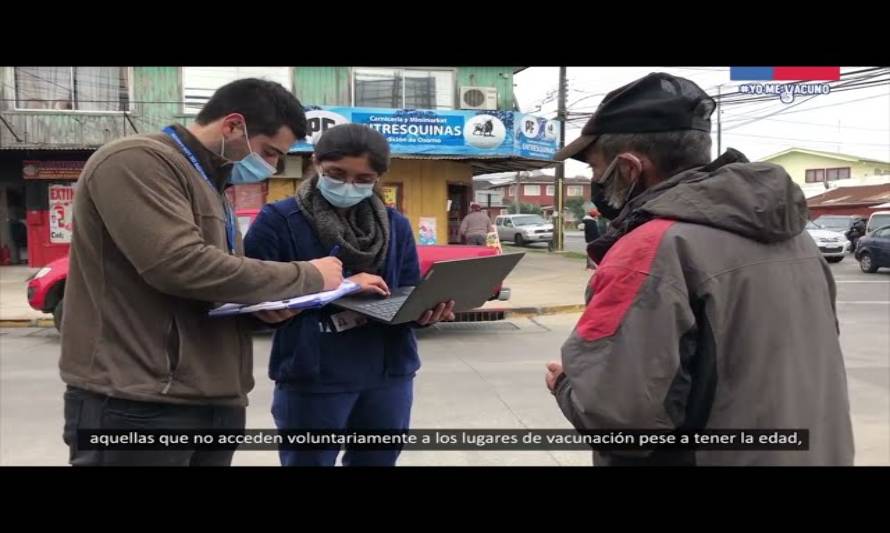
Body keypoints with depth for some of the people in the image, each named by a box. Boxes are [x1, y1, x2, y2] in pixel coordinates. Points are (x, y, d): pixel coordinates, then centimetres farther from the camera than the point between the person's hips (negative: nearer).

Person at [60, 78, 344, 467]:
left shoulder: (209, 186, 19)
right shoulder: (138, 162, -11)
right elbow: (181, 266, -23)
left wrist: (265, 305, 0)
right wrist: (307, 277, -14)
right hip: (137, 405, -9)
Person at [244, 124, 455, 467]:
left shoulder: (396, 225, 8)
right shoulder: (277, 220, -6)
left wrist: (426, 311, -16)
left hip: (390, 374, 5)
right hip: (311, 379, -4)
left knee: (379, 461, 18)